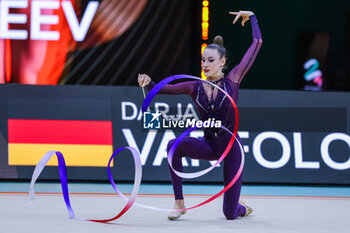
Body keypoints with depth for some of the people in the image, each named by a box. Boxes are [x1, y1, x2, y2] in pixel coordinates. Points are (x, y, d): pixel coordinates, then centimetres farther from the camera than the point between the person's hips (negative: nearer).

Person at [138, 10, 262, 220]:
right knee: (174, 145, -31)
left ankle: (243, 208, 39)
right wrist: (148, 82, -22)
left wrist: (251, 17, 7)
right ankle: (179, 203, -20)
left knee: (230, 214, -3)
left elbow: (257, 43, -3)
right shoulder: (195, 88, 2)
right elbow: (163, 89, 0)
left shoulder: (232, 80, -6)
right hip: (209, 145, 3)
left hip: (231, 146, -2)